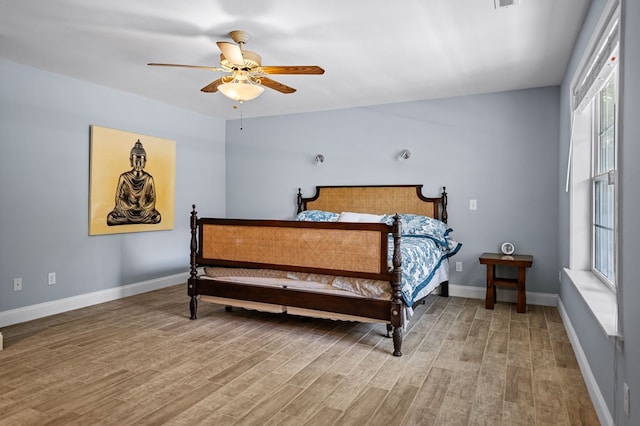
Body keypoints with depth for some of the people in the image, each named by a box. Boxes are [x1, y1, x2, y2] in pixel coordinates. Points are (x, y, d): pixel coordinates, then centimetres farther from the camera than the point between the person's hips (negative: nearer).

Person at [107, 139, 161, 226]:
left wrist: (145, 209, -18)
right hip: (126, 209, 0)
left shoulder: (149, 179, -1)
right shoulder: (124, 177, -1)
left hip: (144, 210, 0)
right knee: (111, 218, -26)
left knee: (157, 217, -28)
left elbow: (152, 200, 1)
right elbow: (118, 198, 0)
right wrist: (129, 208, -17)